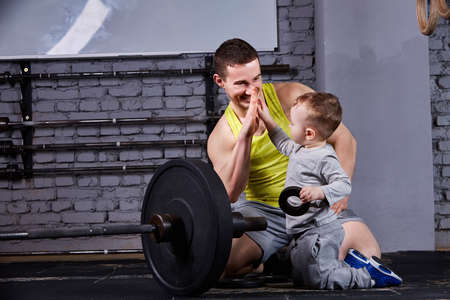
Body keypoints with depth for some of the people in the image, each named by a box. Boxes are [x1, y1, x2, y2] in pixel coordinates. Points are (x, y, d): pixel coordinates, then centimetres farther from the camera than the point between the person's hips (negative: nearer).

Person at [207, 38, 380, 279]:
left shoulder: (292, 96, -5)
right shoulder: (221, 137, -3)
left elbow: (344, 140, -1)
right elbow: (230, 194, -16)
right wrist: (245, 135, -24)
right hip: (261, 209, 0)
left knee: (369, 252, -22)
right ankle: (260, 264, 7)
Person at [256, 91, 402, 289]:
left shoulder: (324, 158, -19)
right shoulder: (300, 150, 10)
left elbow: (344, 185, -24)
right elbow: (284, 144, 32)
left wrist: (320, 192, -39)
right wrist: (268, 121, 30)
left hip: (319, 232, -10)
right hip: (302, 233, 10)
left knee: (318, 280, -14)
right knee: (300, 279, 16)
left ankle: (370, 275, -1)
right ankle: (350, 265, 22)